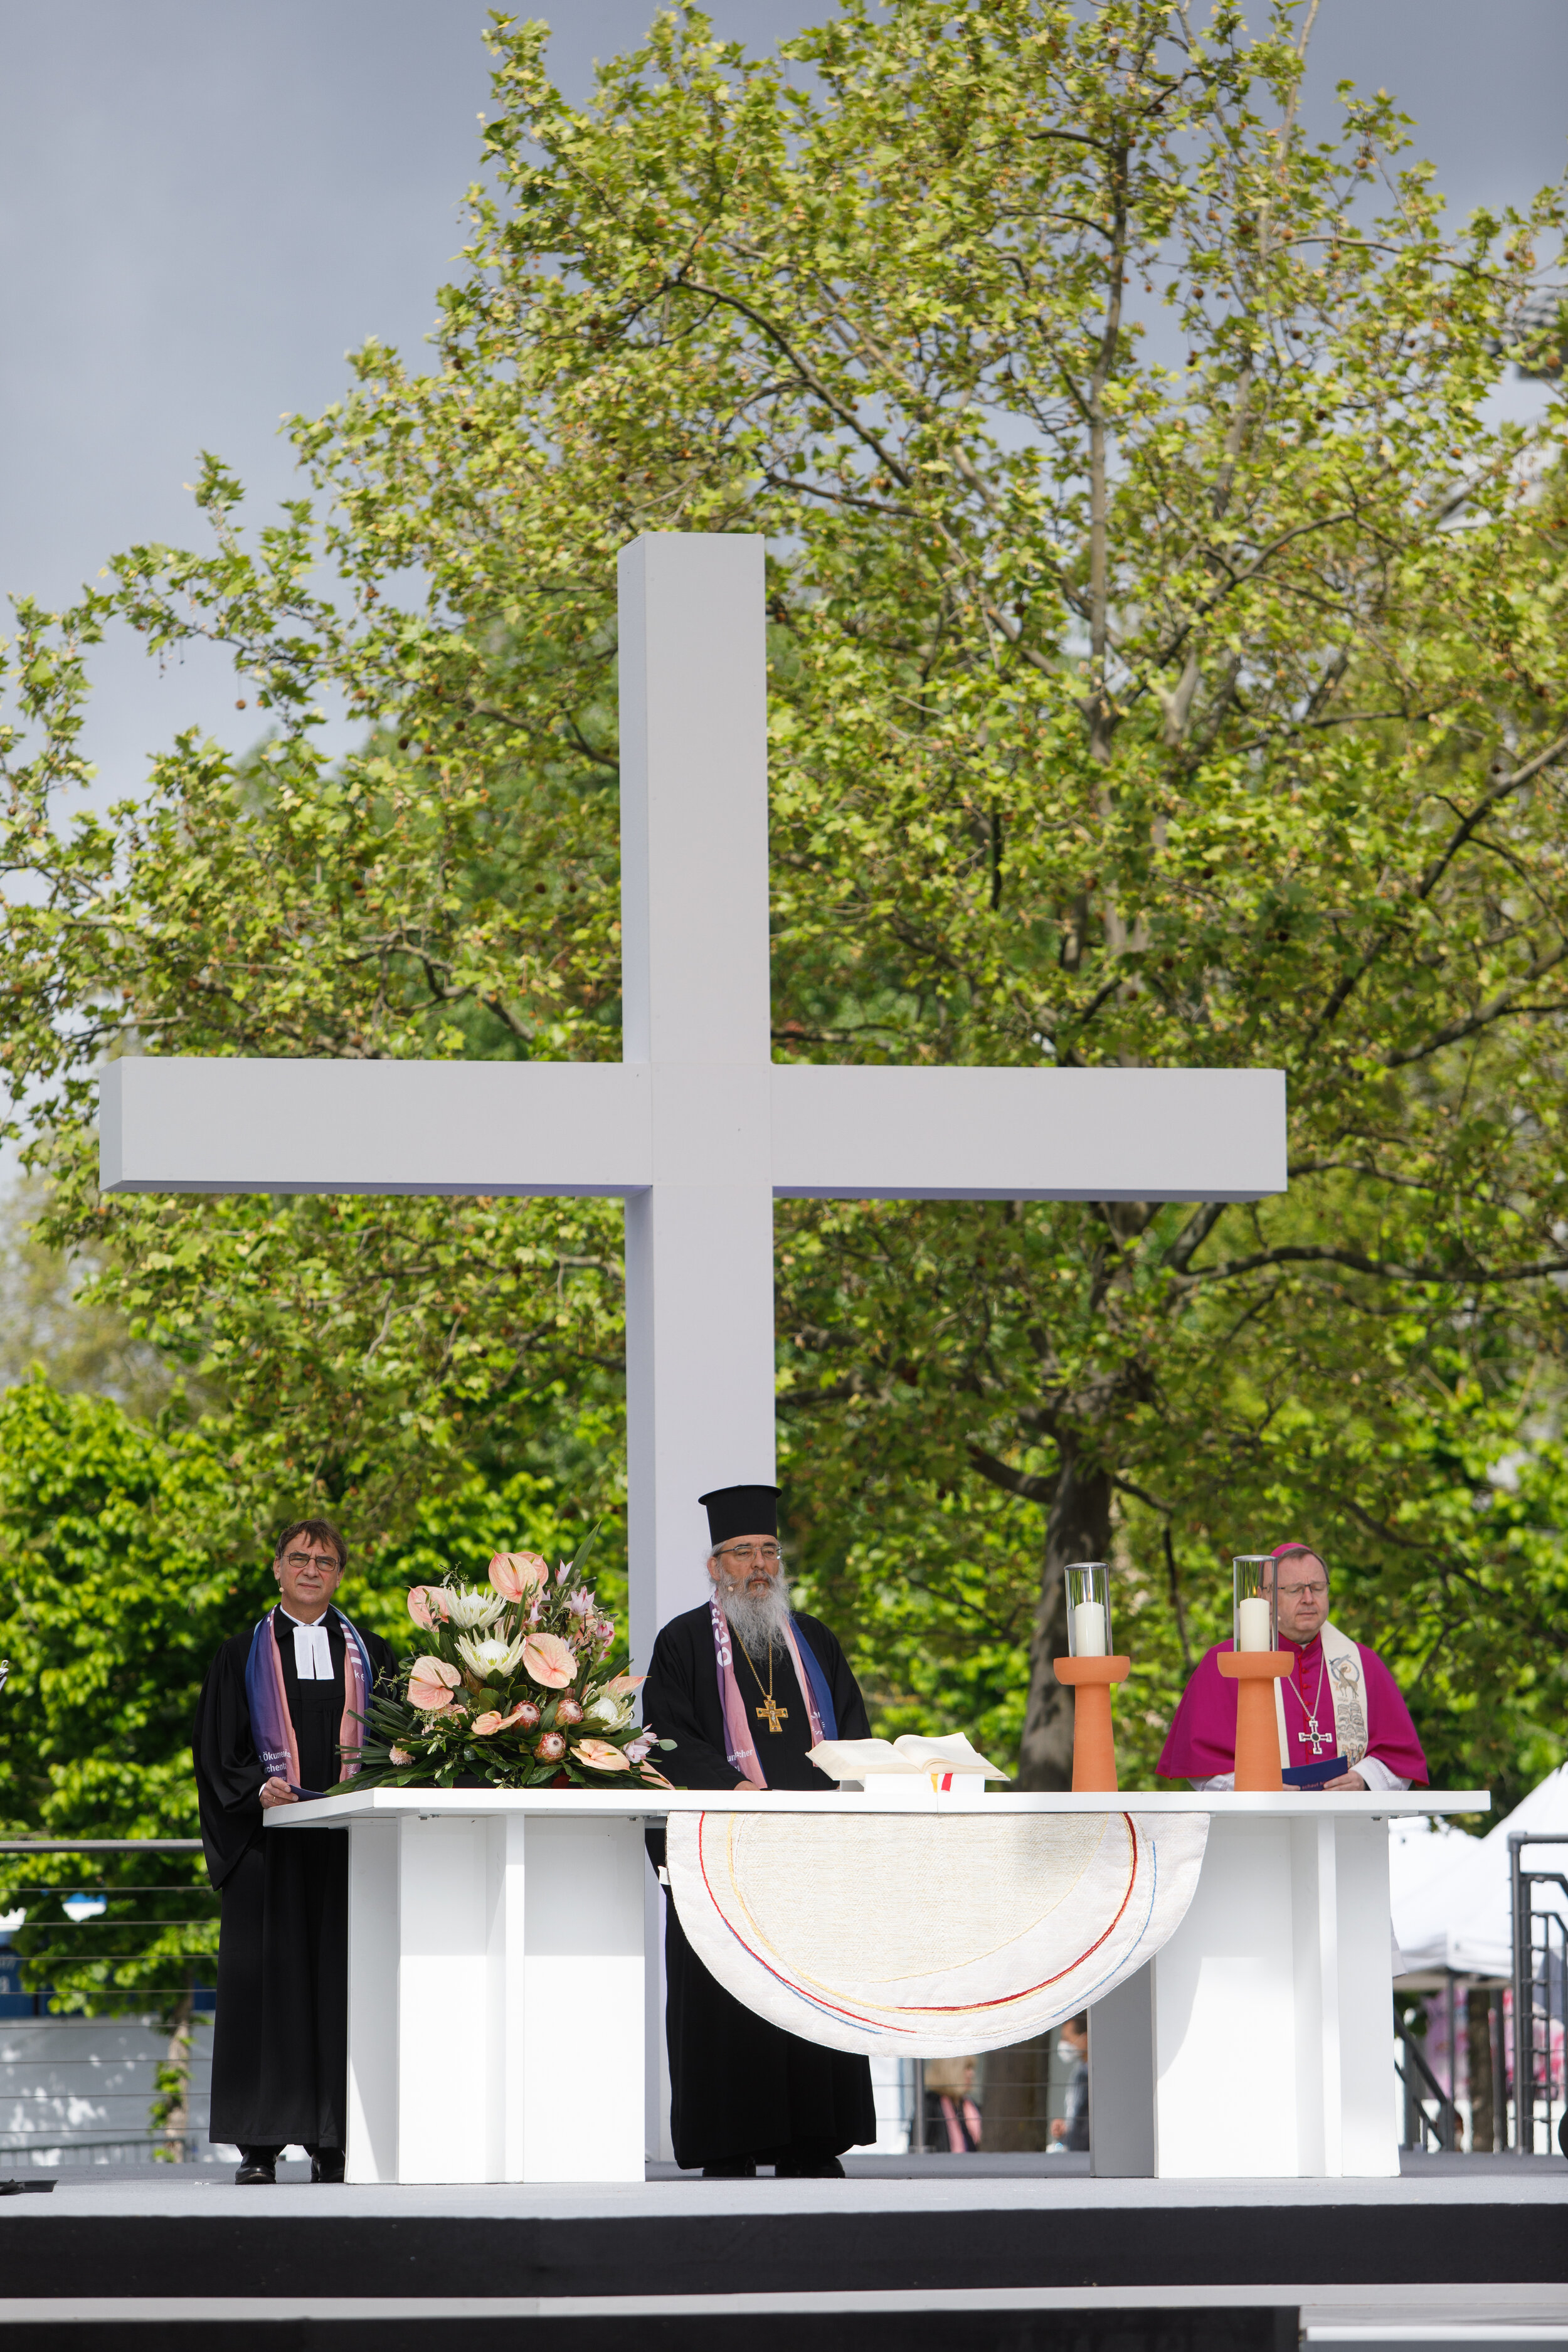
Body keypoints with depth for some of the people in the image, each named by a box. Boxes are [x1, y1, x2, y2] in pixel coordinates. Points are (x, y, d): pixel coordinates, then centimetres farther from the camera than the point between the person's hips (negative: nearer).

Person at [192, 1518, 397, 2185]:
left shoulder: (369, 1656, 14)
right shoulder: (243, 1656, 11)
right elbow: (216, 1753, 5)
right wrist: (258, 1791, -14)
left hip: (349, 1847, 1)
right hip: (270, 1845, -1)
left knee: (342, 1982, -3)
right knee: (268, 1984, -4)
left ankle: (333, 2142, -1)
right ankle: (260, 2147, -3)